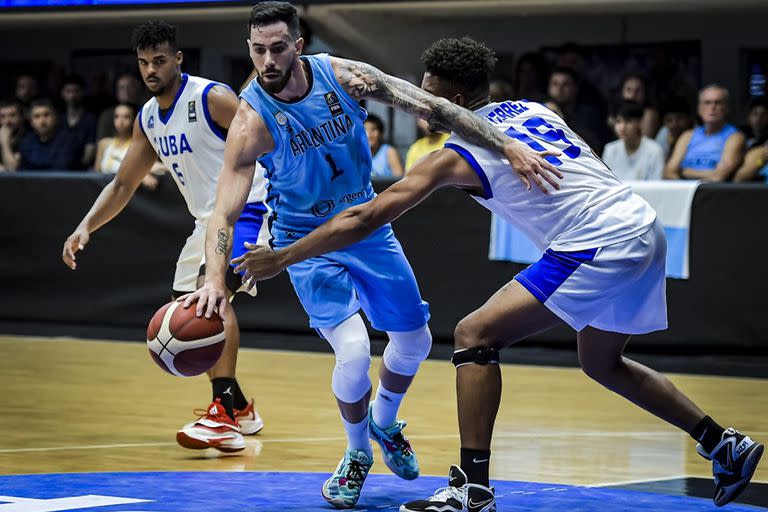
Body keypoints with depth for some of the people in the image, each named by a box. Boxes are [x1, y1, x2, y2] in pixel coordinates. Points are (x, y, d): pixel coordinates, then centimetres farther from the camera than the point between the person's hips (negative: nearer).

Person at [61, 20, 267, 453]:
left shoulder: (211, 98, -16)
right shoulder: (148, 119, 8)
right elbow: (123, 185, 15)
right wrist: (85, 228, 1)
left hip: (245, 210, -9)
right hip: (207, 219, 9)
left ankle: (226, 415, -37)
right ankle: (240, 409, 28)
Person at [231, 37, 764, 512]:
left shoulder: (457, 155, -3)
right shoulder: (533, 110, 18)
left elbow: (364, 219, -2)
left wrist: (281, 259, 4)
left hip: (598, 246, -9)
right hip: (644, 229, 9)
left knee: (475, 335, -5)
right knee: (602, 362, 29)